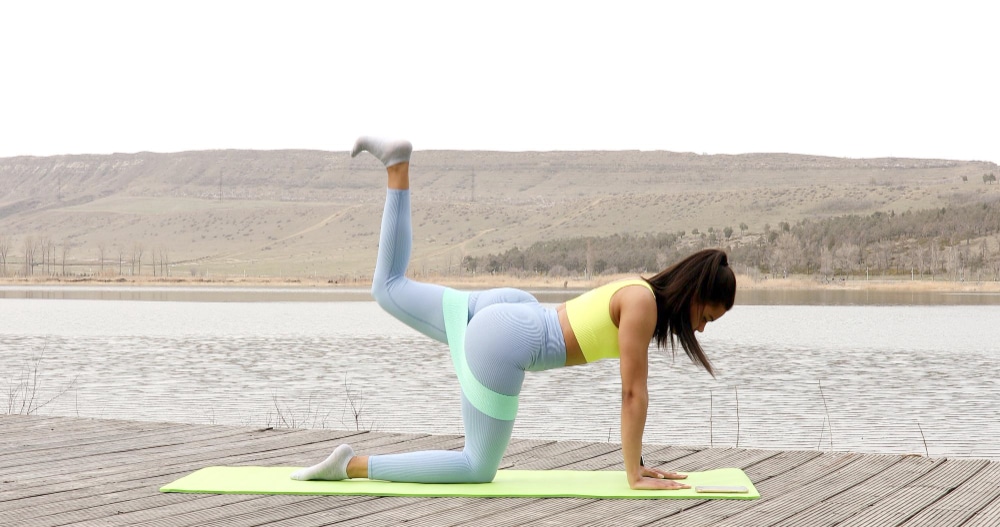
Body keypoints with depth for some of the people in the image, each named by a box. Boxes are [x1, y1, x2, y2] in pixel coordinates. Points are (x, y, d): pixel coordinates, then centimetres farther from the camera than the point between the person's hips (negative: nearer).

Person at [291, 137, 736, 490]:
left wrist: (638, 462, 21)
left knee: (389, 290, 26)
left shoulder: (641, 295, 14)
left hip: (506, 312, 9)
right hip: (504, 343, -9)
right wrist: (635, 477, -7)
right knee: (479, 469, 0)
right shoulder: (643, 305, -13)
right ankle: (353, 465, -8)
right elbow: (634, 393, -12)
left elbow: (632, 390, 19)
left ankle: (399, 165, 15)